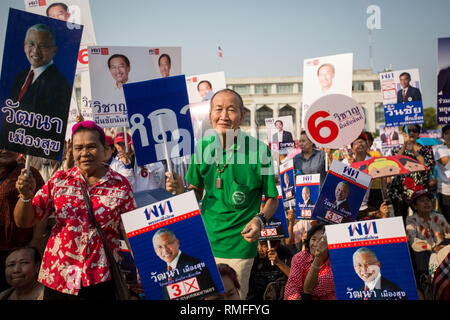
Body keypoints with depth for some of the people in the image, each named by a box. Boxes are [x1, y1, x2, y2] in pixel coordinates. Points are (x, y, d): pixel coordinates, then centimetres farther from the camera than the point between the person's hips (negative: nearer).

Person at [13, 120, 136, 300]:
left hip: (101, 280, -2)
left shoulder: (120, 185, -2)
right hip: (56, 279, 2)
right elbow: (24, 222, 3)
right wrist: (26, 196, -16)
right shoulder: (59, 180, 2)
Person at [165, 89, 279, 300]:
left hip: (239, 248, -3)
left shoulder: (258, 150, -13)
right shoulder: (202, 147, -2)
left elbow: (272, 198, -2)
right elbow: (197, 193, 9)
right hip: (204, 241, 4)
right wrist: (181, 190, -11)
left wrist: (260, 219, -20)